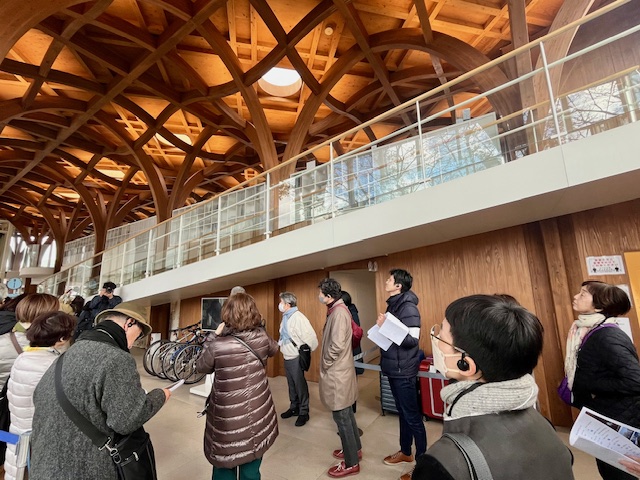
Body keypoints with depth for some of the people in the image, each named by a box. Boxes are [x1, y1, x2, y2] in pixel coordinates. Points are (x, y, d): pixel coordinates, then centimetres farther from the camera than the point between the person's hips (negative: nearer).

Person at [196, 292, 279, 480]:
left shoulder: (218, 345, -18)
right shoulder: (262, 337, -8)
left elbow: (201, 367, 3)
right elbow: (274, 349, 15)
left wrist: (214, 336, 5)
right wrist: (259, 327, 19)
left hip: (228, 419, -3)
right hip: (258, 416, 3)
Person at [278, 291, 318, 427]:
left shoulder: (298, 317, -24)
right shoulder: (286, 317, 5)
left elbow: (310, 337, -26)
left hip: (296, 358, -8)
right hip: (287, 357, 8)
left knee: (300, 385, 6)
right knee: (291, 385, 21)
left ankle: (304, 412, 21)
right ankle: (294, 407, 37)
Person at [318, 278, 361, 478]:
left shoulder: (339, 312, -23)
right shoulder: (336, 310, 8)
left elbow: (337, 345, -29)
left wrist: (325, 364, -15)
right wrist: (327, 364, 10)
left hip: (337, 373, -10)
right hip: (339, 370, 10)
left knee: (341, 417, 4)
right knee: (346, 414, 22)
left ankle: (351, 463, 19)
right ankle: (355, 449, 39)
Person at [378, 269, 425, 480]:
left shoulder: (408, 307, -20)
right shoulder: (393, 305, 8)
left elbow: (412, 339, -27)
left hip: (404, 371, -9)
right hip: (393, 368, 9)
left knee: (412, 416, 6)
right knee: (402, 412, 22)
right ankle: (405, 452, 39)